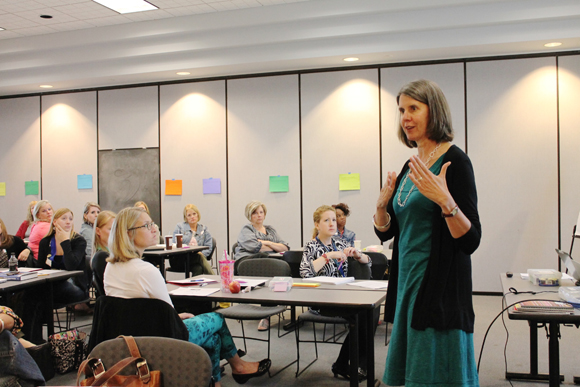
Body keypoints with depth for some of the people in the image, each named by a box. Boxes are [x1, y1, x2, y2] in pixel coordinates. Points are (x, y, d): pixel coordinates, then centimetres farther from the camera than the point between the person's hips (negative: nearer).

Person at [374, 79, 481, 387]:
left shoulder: (454, 161, -11)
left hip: (440, 289, -8)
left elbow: (470, 241, -16)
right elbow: (385, 232, 14)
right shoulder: (410, 166, 11)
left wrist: (445, 201, -29)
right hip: (407, 283, 8)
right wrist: (382, 205, -4)